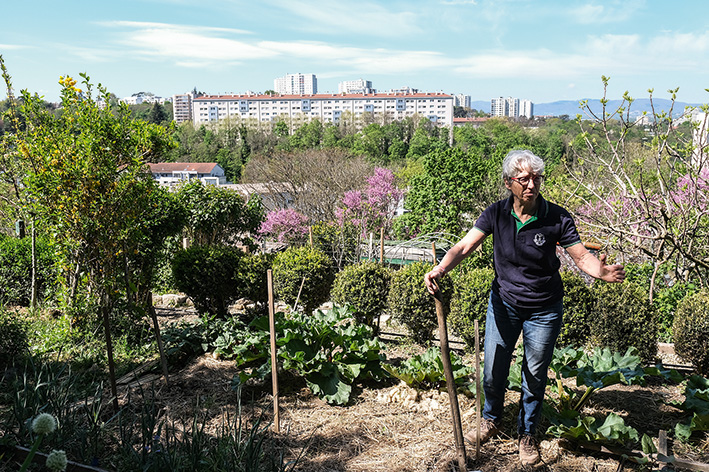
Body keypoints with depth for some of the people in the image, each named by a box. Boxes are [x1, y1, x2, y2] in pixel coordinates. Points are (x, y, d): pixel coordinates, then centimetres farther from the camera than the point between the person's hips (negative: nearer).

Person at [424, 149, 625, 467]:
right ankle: (491, 421, 41)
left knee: (535, 375, 12)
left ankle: (527, 434, 37)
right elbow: (465, 246, -18)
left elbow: (581, 255, -15)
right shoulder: (496, 213, -13)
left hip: (543, 310, -1)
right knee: (493, 370, 11)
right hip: (503, 303, 2)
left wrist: (601, 271, -38)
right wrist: (440, 269, -37)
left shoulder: (556, 218, -18)